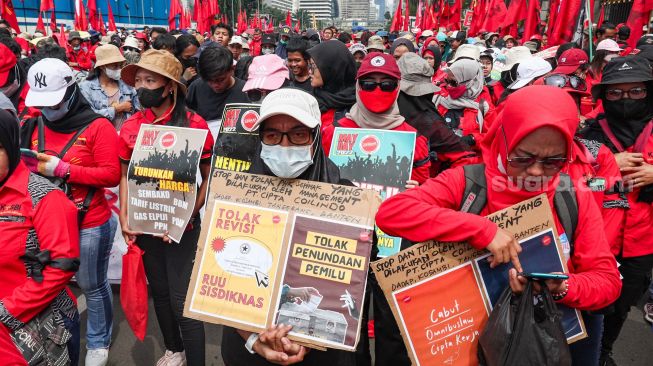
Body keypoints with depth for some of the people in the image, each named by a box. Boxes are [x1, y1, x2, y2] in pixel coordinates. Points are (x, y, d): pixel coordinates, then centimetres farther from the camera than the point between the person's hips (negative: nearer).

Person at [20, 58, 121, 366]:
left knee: (92, 286, 10)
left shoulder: (97, 127, -12)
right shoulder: (33, 127, 6)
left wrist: (62, 170, -22)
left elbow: (112, 175, -19)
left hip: (89, 224, -5)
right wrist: (30, 168, -7)